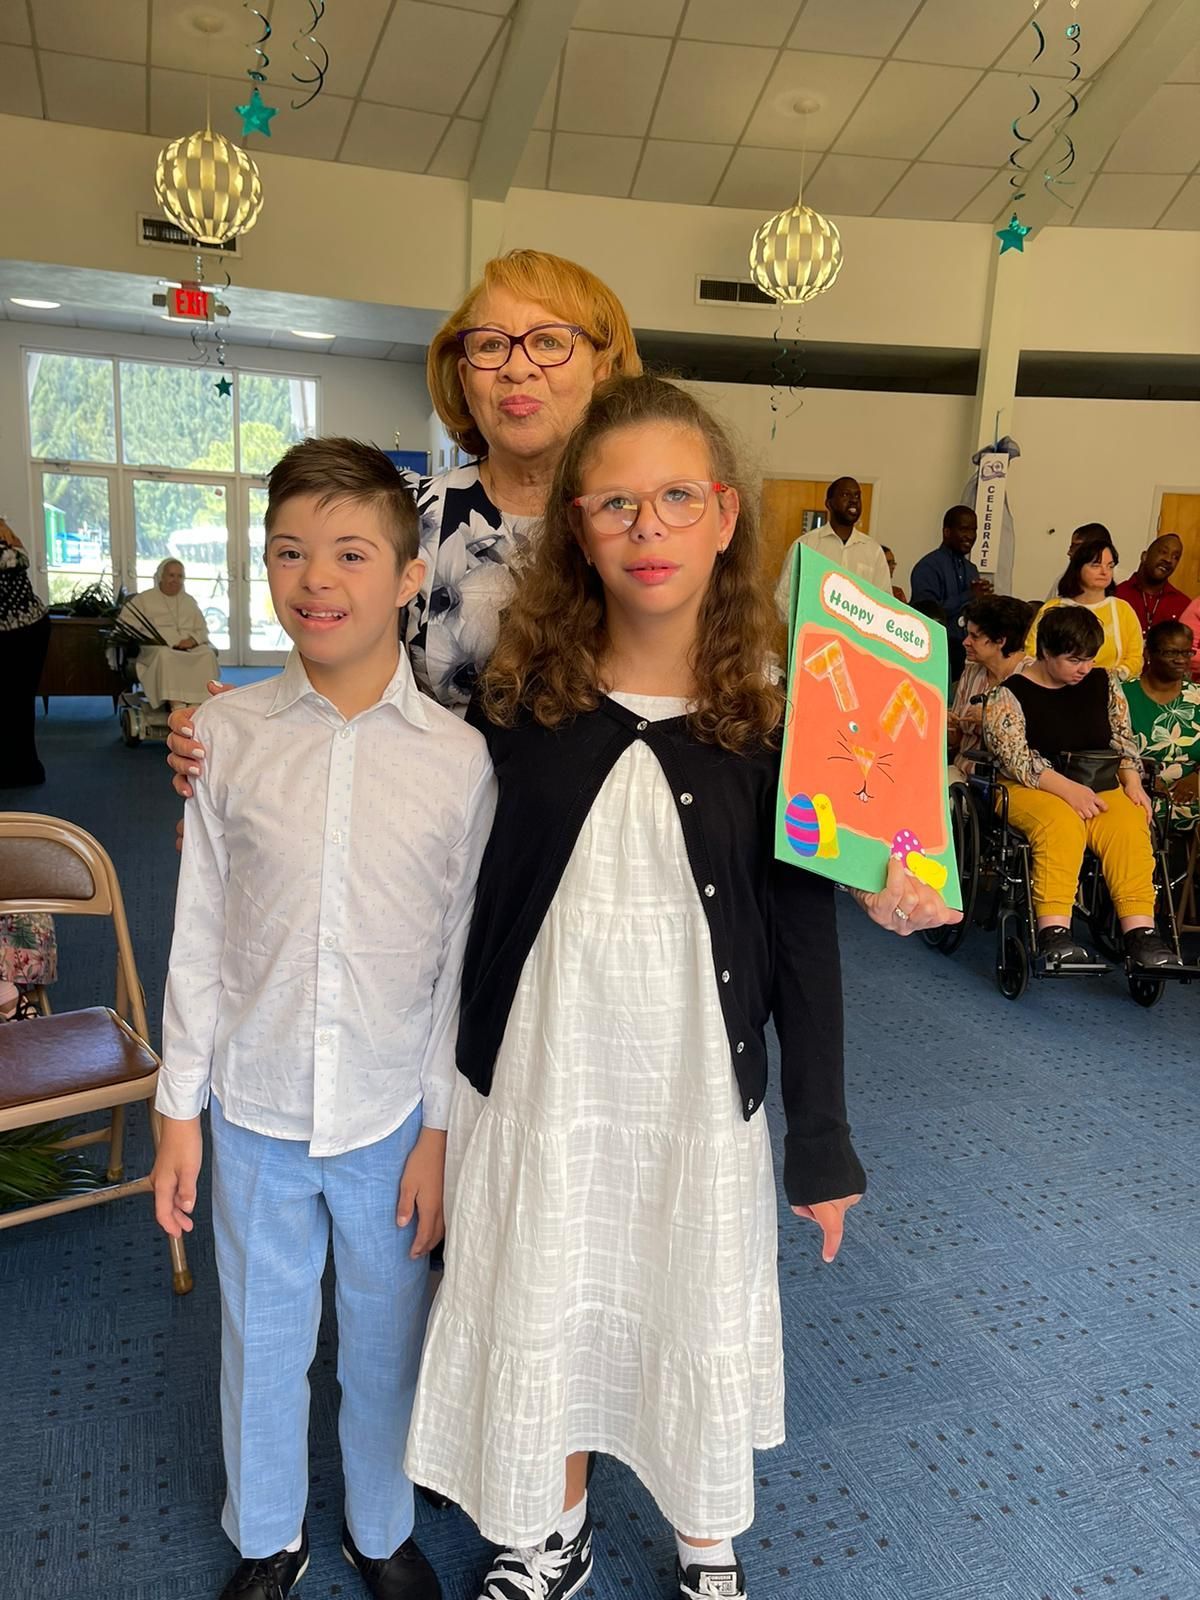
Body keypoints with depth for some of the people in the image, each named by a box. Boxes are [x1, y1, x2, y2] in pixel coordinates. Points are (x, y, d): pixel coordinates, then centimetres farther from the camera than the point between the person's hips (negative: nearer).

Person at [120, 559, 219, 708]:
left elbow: (202, 629, 20)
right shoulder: (143, 599, 17)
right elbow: (126, 624, 6)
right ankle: (176, 707, -51)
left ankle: (197, 706, -41)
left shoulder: (189, 601, 27)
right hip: (157, 648, -3)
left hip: (190, 648, 3)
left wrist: (193, 640, -5)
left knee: (207, 654, -32)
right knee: (165, 655, -40)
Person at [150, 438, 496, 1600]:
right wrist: (178, 1109, 2)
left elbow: (463, 958, -5)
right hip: (254, 1109, 1)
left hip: (393, 1112, -1)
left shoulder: (459, 758, -10)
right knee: (261, 1336, 20)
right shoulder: (227, 733, -6)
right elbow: (200, 935, -1)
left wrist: (441, 1131, -2)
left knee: (386, 1338, 18)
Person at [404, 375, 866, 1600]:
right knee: (538, 1312, 18)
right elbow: (462, 890, 0)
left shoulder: (770, 722, -9)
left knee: (699, 1315, 17)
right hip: (537, 1075, 1)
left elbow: (805, 939, -5)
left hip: (699, 1085, 0)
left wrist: (823, 1139, -2)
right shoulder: (516, 697, -7)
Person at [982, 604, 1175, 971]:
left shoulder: (1104, 682, 12)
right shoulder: (1011, 693, -3)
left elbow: (1123, 739, 15)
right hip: (1032, 788, -4)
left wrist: (1132, 782, -3)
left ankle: (1140, 933, -35)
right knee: (1061, 823, -37)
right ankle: (1053, 932, -43)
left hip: (1099, 788, 4)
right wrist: (1067, 788, -24)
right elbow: (1015, 756, -13)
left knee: (1129, 824, -28)